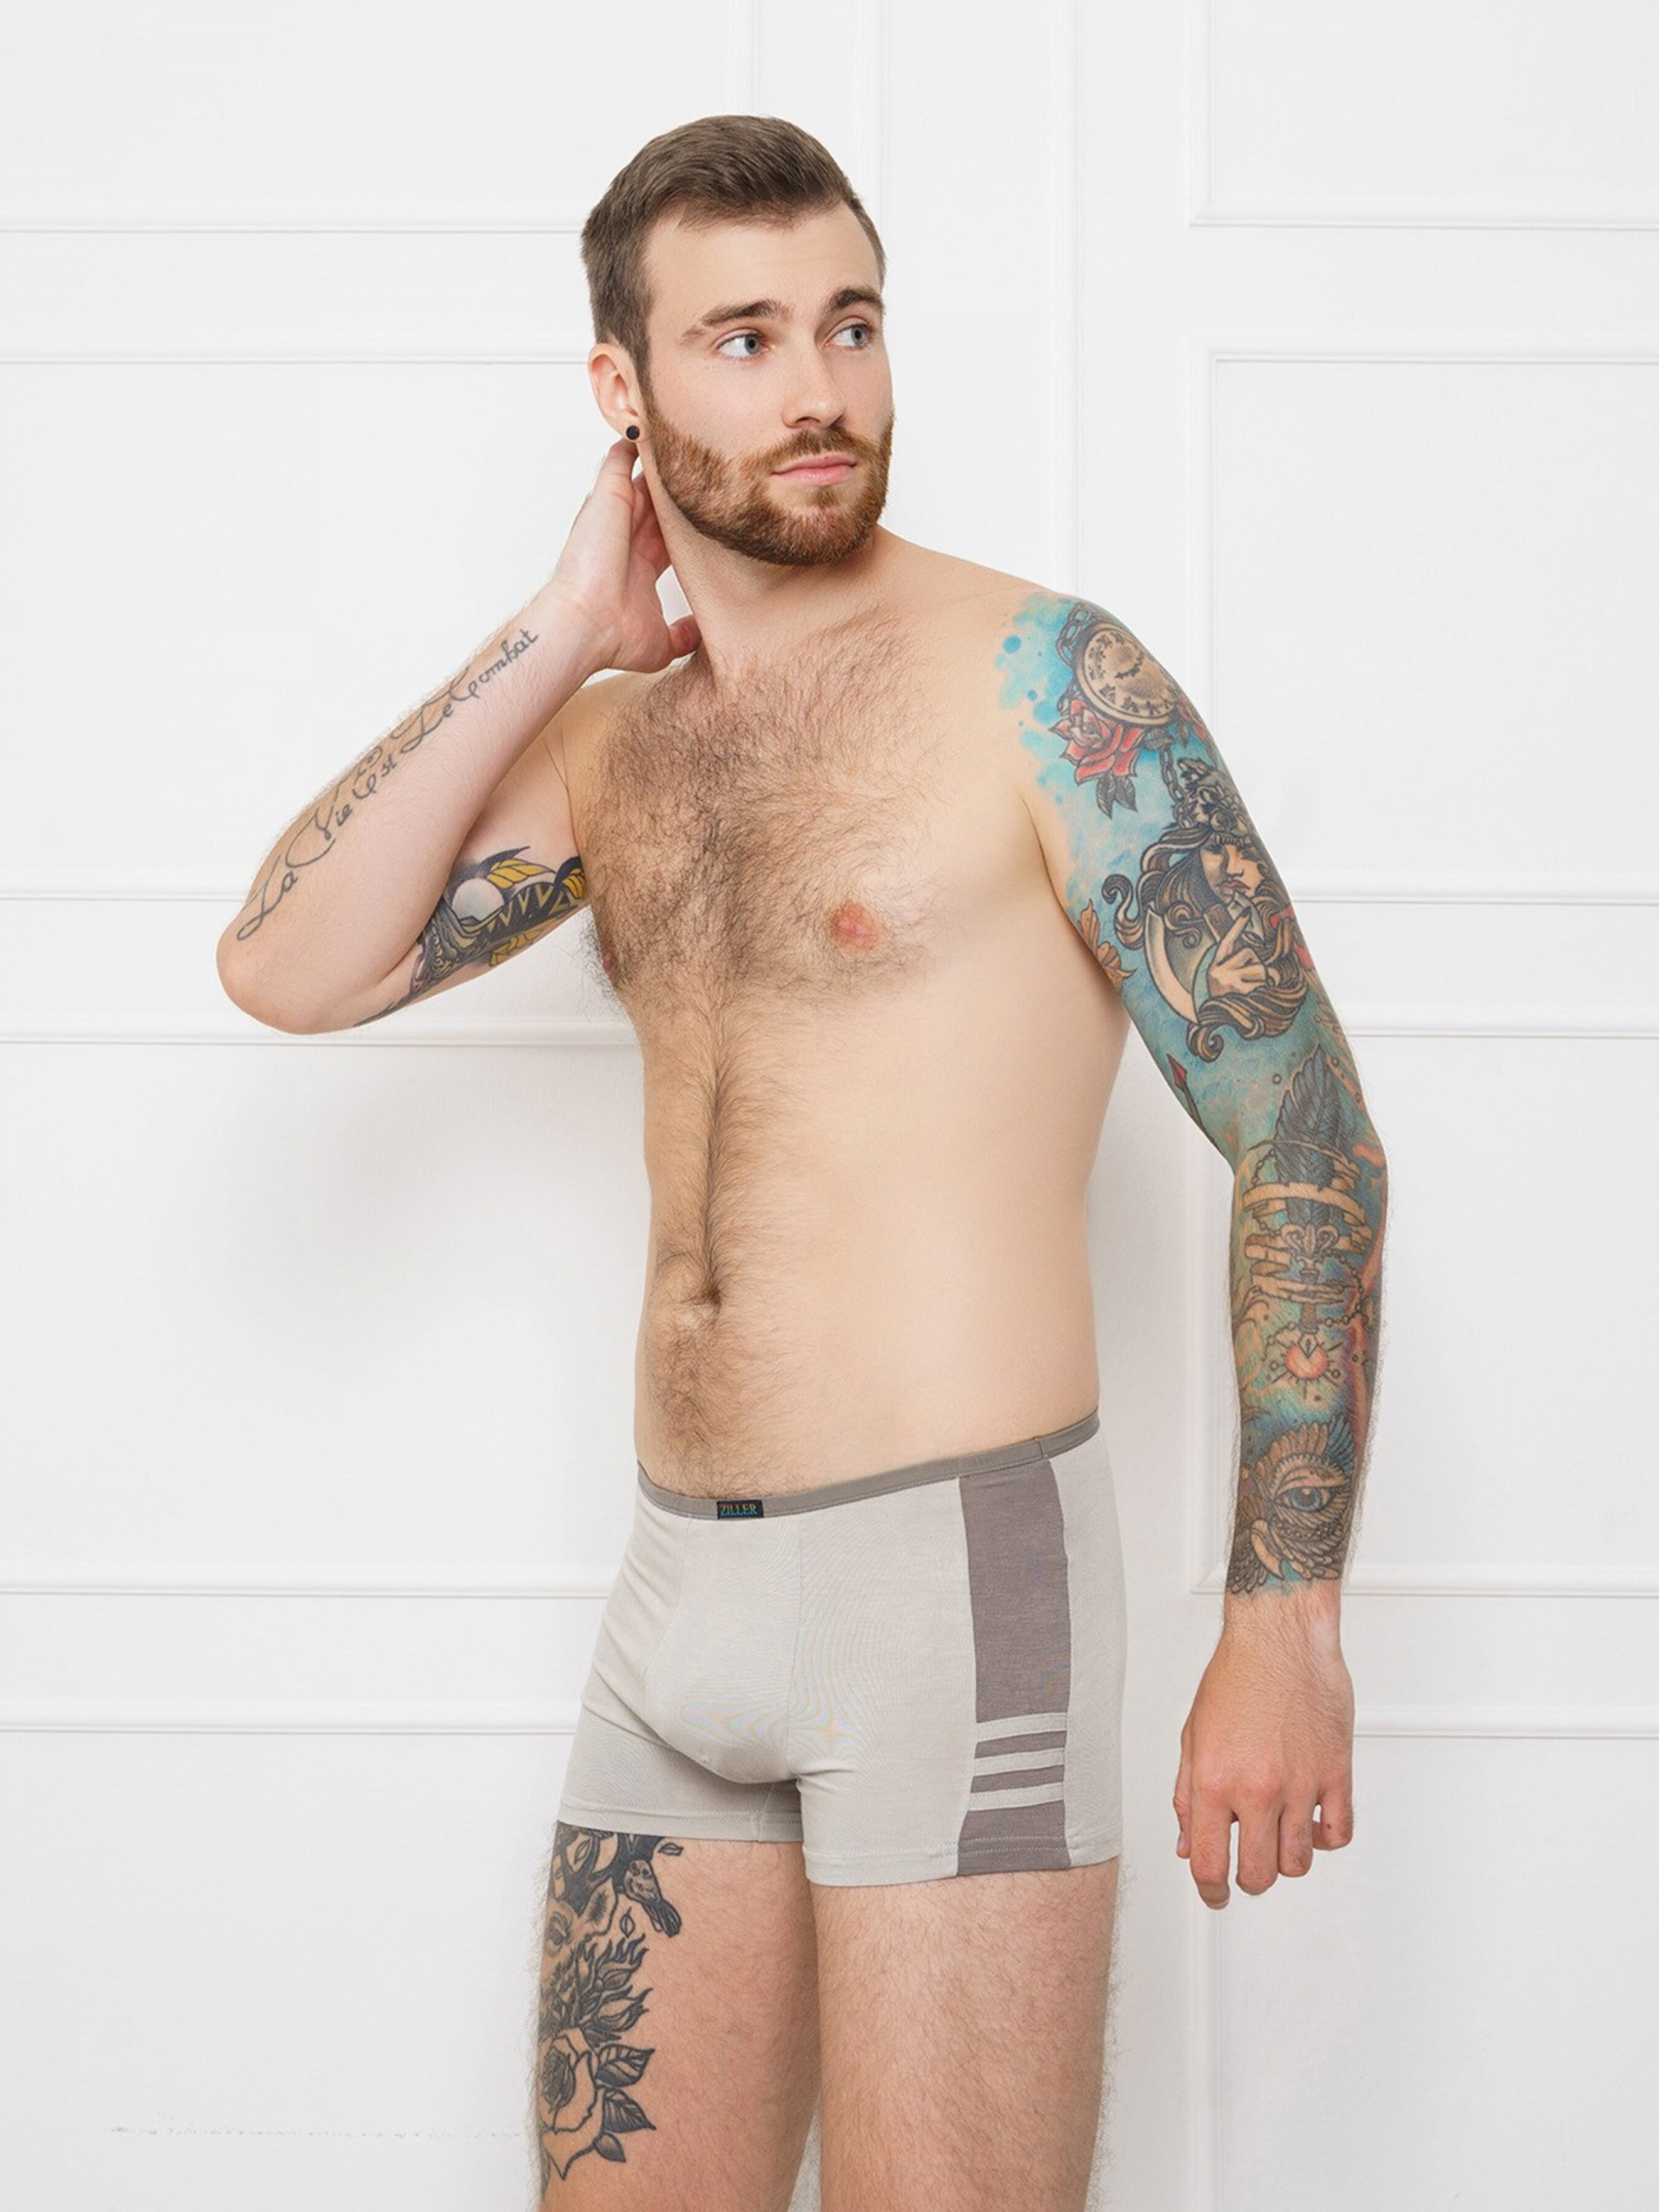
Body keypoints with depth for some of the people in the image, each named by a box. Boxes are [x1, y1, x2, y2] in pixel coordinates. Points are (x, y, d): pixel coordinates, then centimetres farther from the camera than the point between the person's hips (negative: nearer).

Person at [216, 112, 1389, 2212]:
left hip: (954, 1567, -6)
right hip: (678, 1583, 6)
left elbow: (1307, 1137, -10)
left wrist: (1285, 1623, -14)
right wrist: (553, 638, -1)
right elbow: (290, 966, 1)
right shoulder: (611, 736, 11)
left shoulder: (1033, 676, -7)